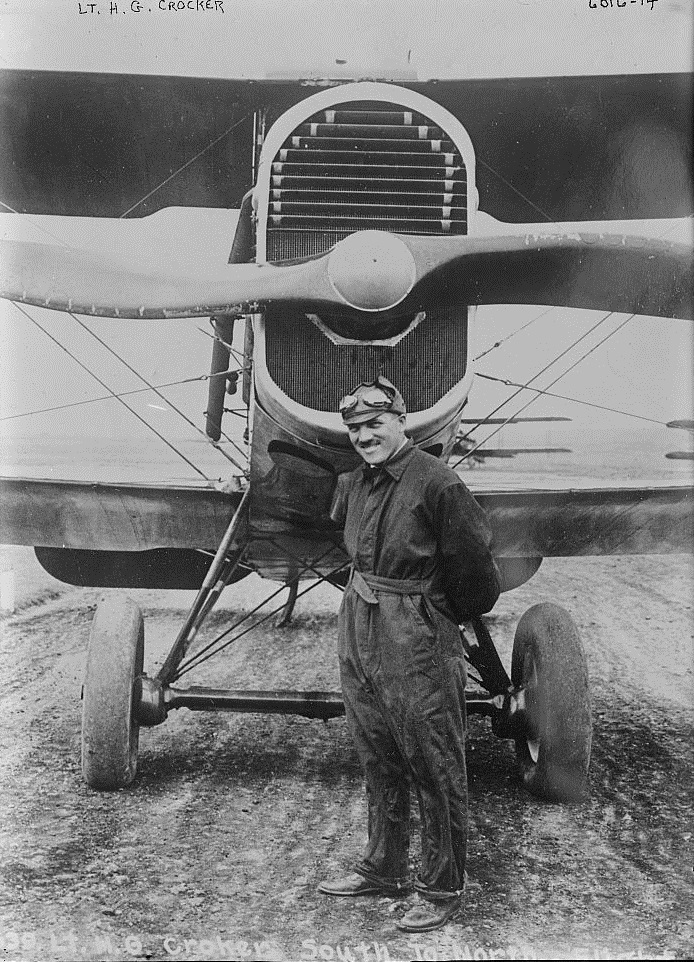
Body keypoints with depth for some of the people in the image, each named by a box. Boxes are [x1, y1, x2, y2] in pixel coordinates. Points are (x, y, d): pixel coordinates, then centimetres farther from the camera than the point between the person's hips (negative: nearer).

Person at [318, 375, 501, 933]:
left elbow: (475, 567, -10)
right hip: (358, 626, 8)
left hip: (418, 636, -8)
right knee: (378, 758, 18)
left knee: (436, 767, 1)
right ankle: (385, 869, 32)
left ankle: (443, 889, 12)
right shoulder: (354, 482, 7)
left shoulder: (437, 484, -16)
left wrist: (448, 616, 3)